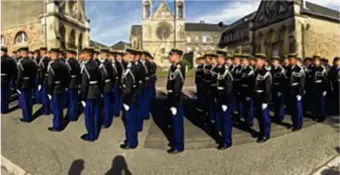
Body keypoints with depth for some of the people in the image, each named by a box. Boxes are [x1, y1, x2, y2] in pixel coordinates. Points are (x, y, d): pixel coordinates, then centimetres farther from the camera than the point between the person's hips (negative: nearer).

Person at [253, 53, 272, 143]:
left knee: (264, 116, 5)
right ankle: (261, 132, 35)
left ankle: (266, 135, 18)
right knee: (259, 116, 18)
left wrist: (265, 101, -19)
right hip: (257, 98, 8)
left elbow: (267, 89, -18)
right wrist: (254, 97, 10)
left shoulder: (266, 73, -16)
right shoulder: (257, 72, 8)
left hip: (263, 98, -8)